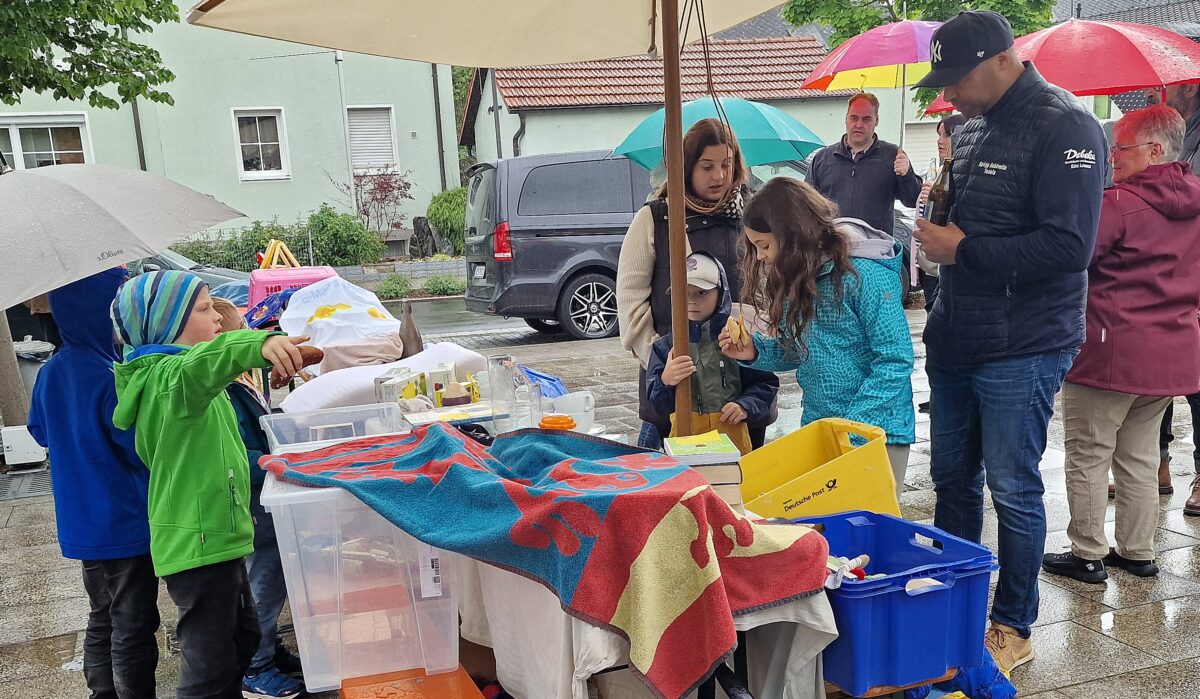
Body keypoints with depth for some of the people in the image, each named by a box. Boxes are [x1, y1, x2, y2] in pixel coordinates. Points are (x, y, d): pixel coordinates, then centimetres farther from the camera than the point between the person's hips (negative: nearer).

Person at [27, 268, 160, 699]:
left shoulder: (50, 373, 1)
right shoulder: (111, 378, -24)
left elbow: (40, 431, 17)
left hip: (81, 527, 8)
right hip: (127, 526, -8)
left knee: (102, 621, 22)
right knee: (133, 629, 3)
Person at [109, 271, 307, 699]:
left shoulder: (163, 370, 17)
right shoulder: (170, 375, -17)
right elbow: (200, 366, -44)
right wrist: (257, 345, -61)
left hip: (214, 535, 11)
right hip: (198, 541, -11)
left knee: (243, 638, 21)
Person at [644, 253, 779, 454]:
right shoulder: (665, 346, 3)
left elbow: (767, 382, 3)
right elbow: (659, 405, 0)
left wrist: (745, 406, -12)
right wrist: (665, 382, -20)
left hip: (731, 434, -1)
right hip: (684, 434, 1)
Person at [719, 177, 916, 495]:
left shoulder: (864, 274, -18)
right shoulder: (799, 276, 5)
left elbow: (895, 359, -19)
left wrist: (851, 428, -22)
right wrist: (755, 352, -5)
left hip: (876, 431, -7)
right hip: (815, 431, 7)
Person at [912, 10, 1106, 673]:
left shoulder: (1062, 127, -14)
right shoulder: (971, 127, 12)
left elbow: (1068, 246, -23)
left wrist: (963, 249, -18)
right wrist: (937, 221, 6)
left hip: (1020, 351, -8)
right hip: (954, 341, 8)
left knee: (1013, 491, 4)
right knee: (953, 480, 16)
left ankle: (1013, 628, 23)